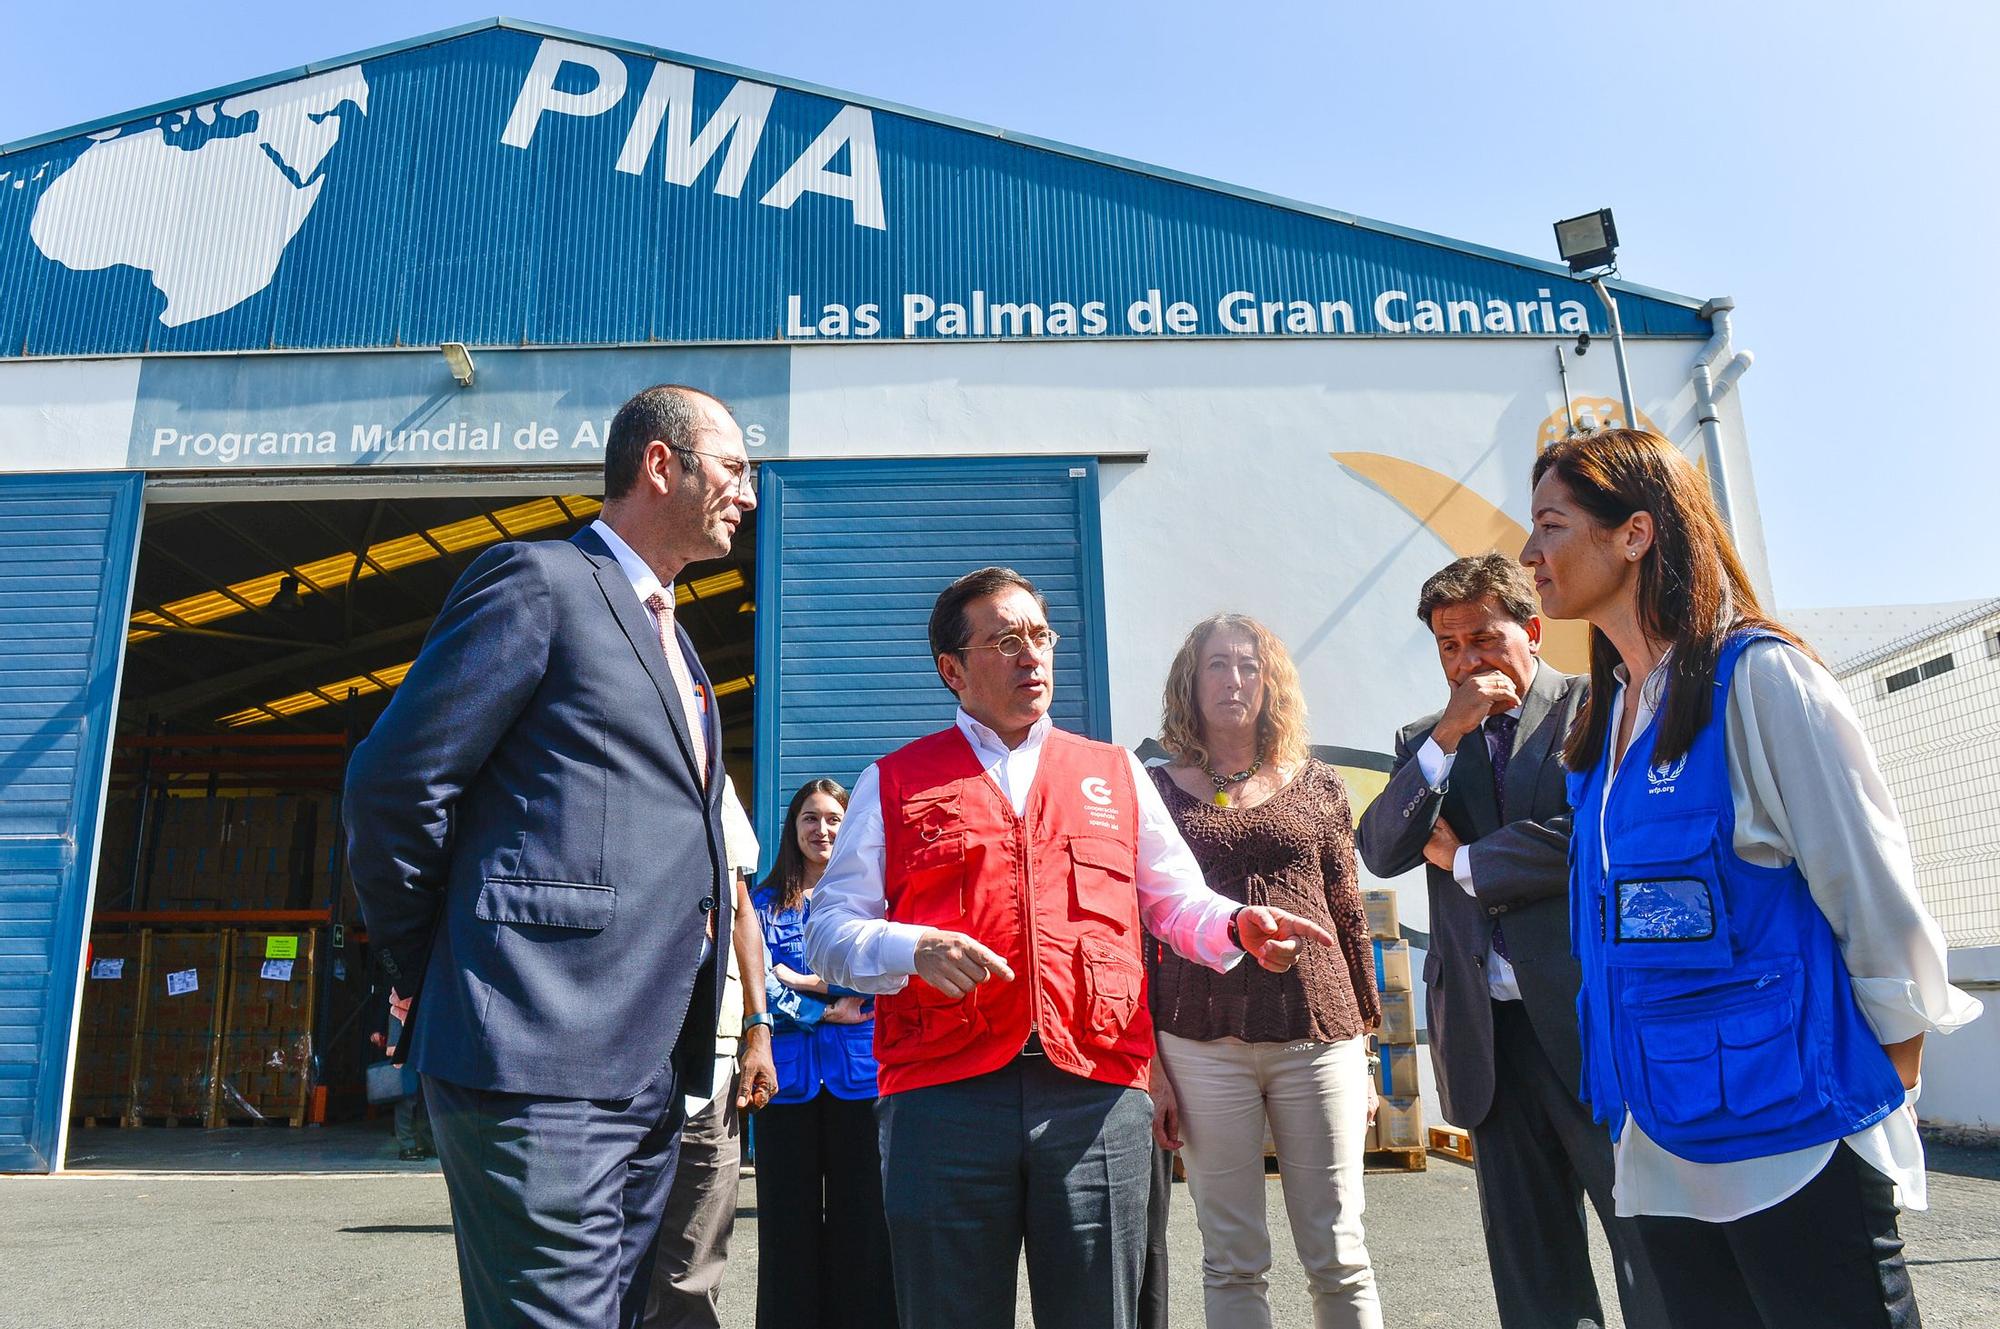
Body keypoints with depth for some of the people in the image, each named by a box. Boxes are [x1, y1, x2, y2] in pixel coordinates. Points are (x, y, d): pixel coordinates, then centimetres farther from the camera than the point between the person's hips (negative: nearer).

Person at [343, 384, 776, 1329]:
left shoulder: (670, 641, 22)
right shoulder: (540, 581, -6)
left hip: (651, 1074, 9)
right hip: (539, 1064, -9)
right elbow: (390, 785, -10)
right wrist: (427, 979, 0)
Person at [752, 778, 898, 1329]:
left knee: (860, 1217, 1)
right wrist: (830, 1010, -11)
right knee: (789, 1218, 5)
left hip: (858, 1071, -1)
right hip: (787, 1071, 1)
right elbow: (760, 987, -1)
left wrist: (803, 981, -7)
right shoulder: (766, 902, 10)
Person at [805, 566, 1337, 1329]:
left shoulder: (1116, 775, 17)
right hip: (944, 1094, -1)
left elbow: (1175, 902, 20)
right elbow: (829, 931, 7)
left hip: (1098, 1094, 2)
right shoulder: (895, 783, 11)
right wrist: (912, 949, -13)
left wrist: (1237, 925, -2)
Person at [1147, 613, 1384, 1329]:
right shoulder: (1157, 791, 4)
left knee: (1338, 1258, 6)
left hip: (1316, 1037, 1)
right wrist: (1149, 1066, -1)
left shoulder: (1318, 788, 9)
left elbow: (1349, 921, 12)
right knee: (1233, 1261, 8)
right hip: (1201, 1046, -1)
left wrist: (1362, 1049, 10)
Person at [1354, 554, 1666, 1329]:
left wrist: (1465, 862, -3)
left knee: (1650, 1243, 4)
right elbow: (1380, 852, 1)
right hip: (1487, 1029, 4)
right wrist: (1447, 738, -9)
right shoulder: (1425, 743, 14)